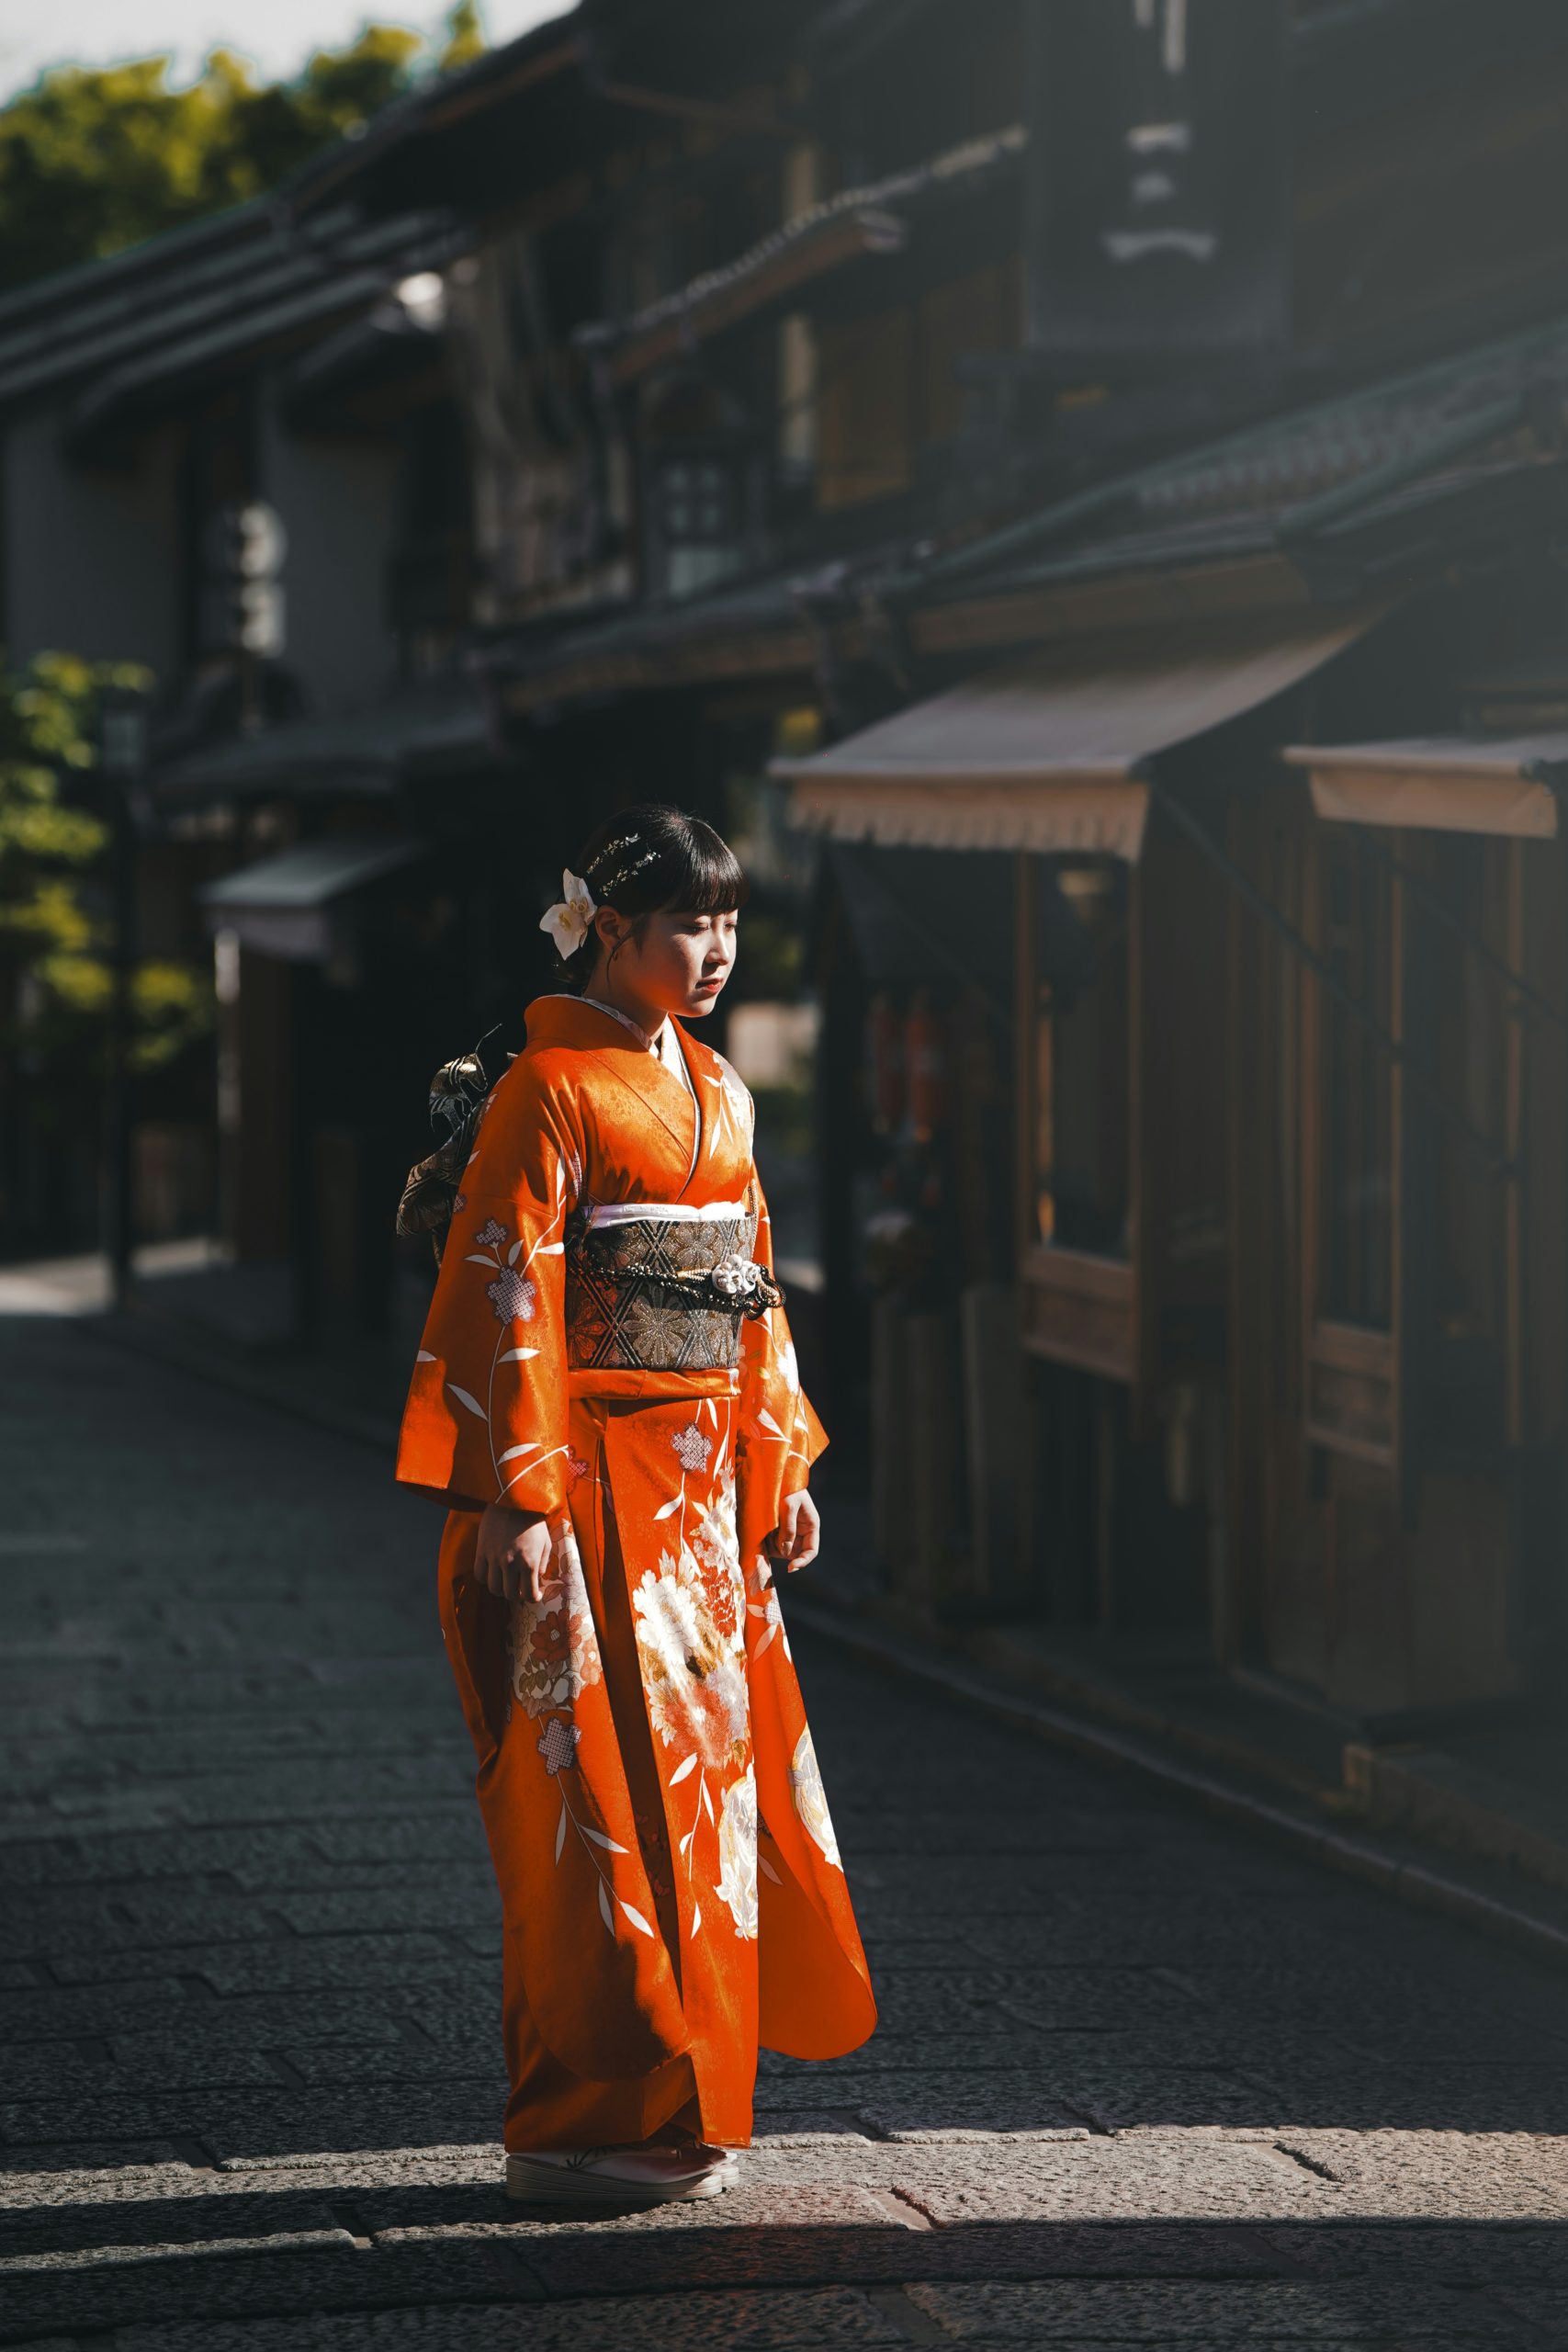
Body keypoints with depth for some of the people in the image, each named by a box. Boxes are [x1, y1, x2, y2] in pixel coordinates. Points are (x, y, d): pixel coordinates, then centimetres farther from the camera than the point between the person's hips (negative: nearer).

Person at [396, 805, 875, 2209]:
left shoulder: (717, 1092, 15)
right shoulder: (552, 1089, -10)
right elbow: (507, 1298, -14)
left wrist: (783, 1463, 17)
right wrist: (518, 1497, -20)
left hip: (706, 1484, 8)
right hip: (597, 1480, -8)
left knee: (713, 1766, 9)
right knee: (608, 1784, -7)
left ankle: (678, 2108, 17)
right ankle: (582, 2128, -1)